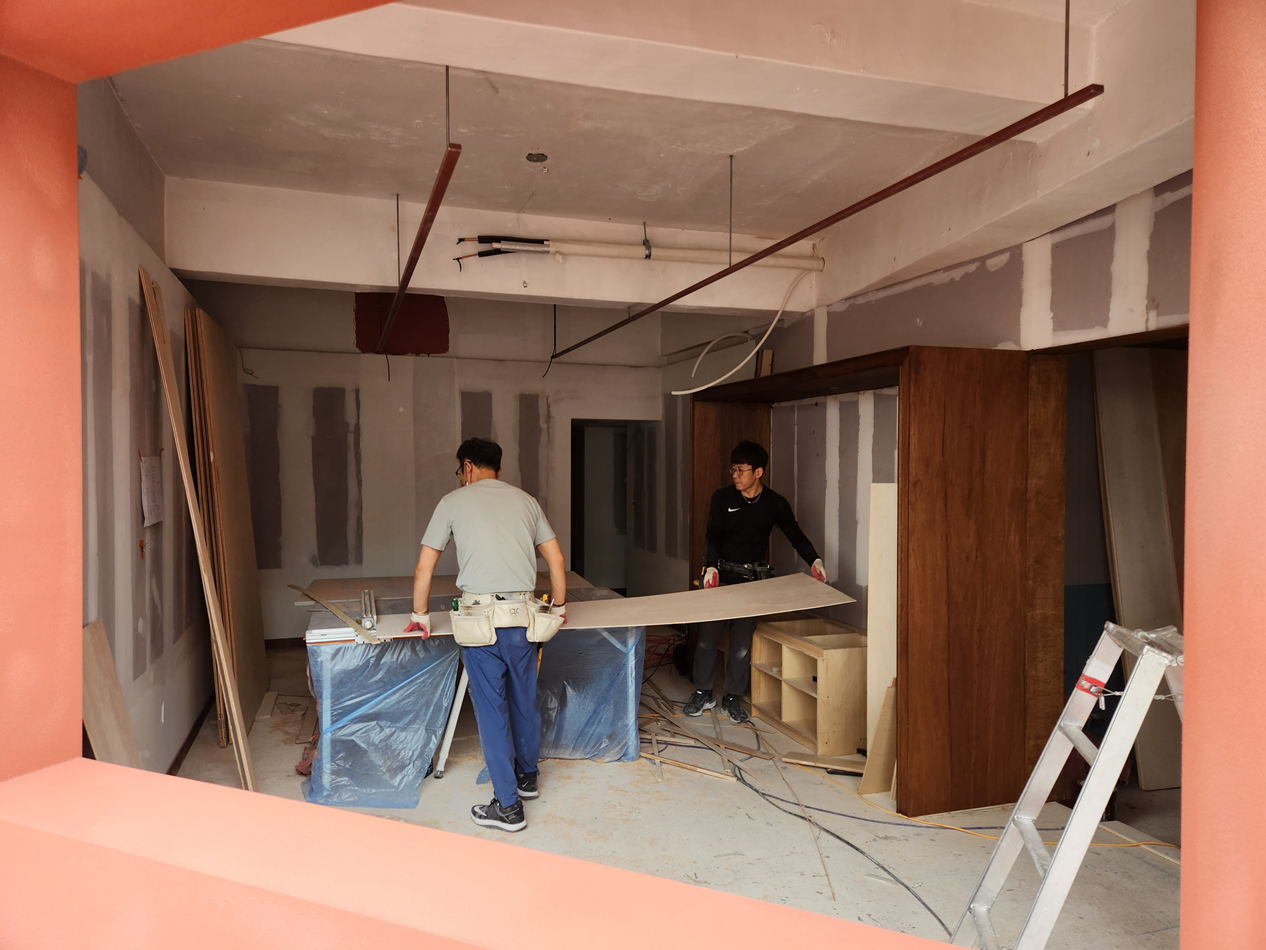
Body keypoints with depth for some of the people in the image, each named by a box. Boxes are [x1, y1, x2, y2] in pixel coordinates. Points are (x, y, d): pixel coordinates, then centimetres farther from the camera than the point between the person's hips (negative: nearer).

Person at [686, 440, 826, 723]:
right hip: (720, 574, 0)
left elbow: (795, 535, 5)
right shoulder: (722, 497, -5)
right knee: (708, 634, 1)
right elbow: (713, 536, -9)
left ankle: (733, 697, 16)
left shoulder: (775, 503, -3)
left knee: (743, 638, 1)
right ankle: (703, 693, 18)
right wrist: (711, 566, -25)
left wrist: (814, 560, -11)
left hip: (752, 577, 0)